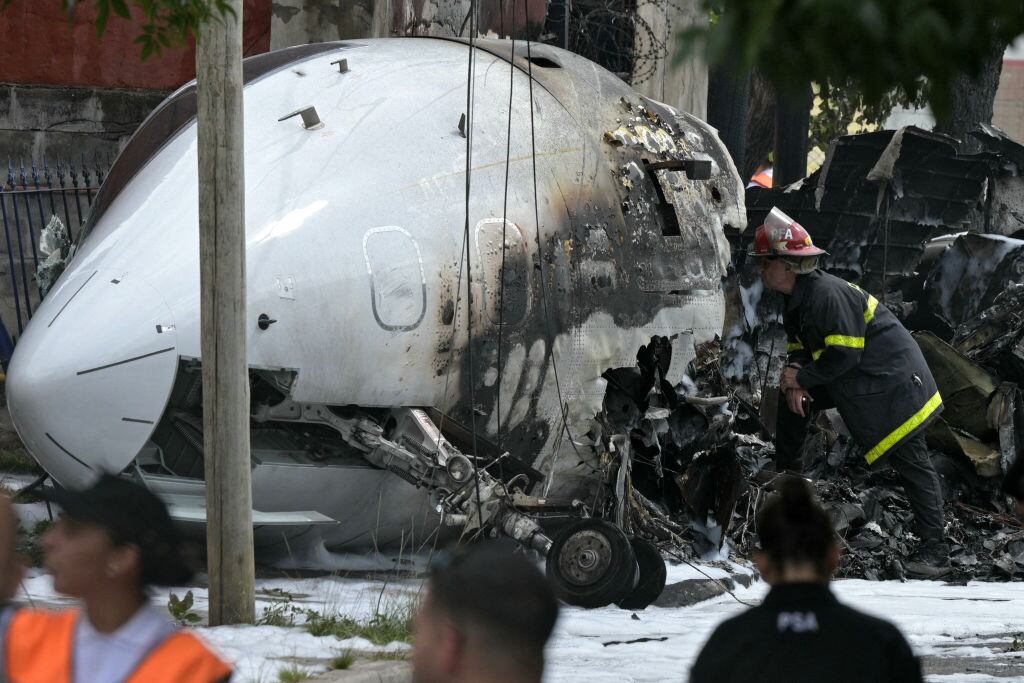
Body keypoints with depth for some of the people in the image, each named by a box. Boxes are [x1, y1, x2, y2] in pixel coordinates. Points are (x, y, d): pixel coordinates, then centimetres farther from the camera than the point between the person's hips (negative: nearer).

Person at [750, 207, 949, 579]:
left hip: (890, 377, -11)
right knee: (790, 394, 16)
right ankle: (786, 475, 29)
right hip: (855, 379, 11)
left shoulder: (829, 295, -25)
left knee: (910, 459, -13)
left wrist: (803, 376, -17)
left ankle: (935, 550, -15)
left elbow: (845, 354, -27)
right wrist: (796, 377, -8)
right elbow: (802, 349, 13)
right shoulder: (796, 300, 7)